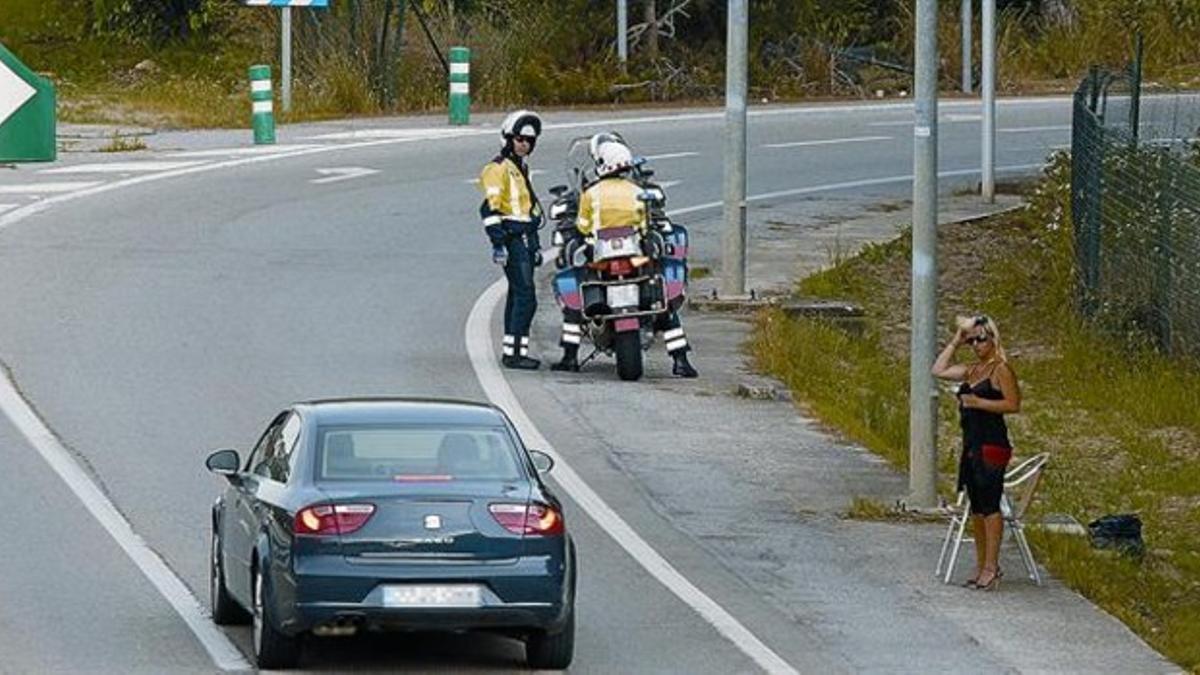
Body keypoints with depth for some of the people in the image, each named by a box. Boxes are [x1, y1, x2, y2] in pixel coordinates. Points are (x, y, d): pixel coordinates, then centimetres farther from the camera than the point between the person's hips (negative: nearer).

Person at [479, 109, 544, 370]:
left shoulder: (521, 168, 22)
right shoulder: (499, 168, -9)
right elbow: (490, 208, -17)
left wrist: (535, 245, 28)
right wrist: (498, 243, -23)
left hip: (525, 238, 10)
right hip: (512, 239, -10)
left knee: (518, 295, 11)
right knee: (525, 296, -15)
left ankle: (513, 351, 14)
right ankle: (515, 351, -17)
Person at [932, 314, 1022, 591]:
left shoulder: (1001, 370, -7)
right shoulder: (971, 371, 17)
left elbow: (1013, 404, -14)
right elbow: (939, 370, 20)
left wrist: (979, 403, -18)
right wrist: (955, 342, 16)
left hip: (991, 444, -9)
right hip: (971, 444, 9)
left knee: (989, 506, -10)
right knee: (976, 508, 10)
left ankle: (991, 567, -10)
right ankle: (980, 566, 14)